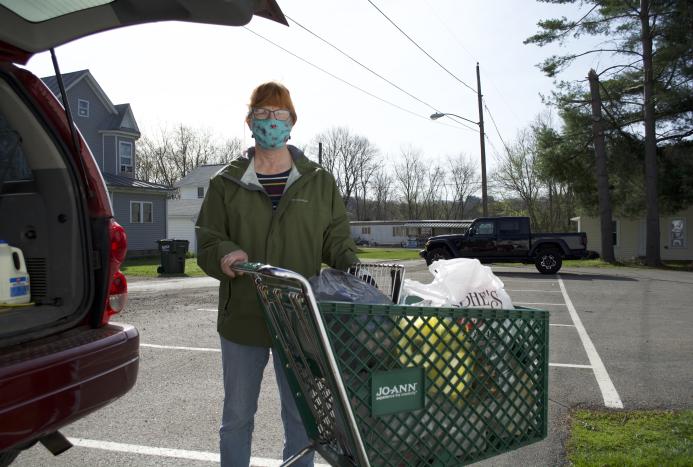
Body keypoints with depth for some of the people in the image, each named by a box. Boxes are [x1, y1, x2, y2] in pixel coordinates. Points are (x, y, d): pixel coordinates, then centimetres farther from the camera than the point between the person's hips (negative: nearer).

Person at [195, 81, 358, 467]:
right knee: (237, 416, 15)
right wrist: (225, 254, -18)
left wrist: (352, 267, -13)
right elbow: (207, 239, 4)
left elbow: (337, 238, 7)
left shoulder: (320, 181, 7)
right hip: (242, 317, 1)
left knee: (301, 417, 11)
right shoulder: (227, 183, 6)